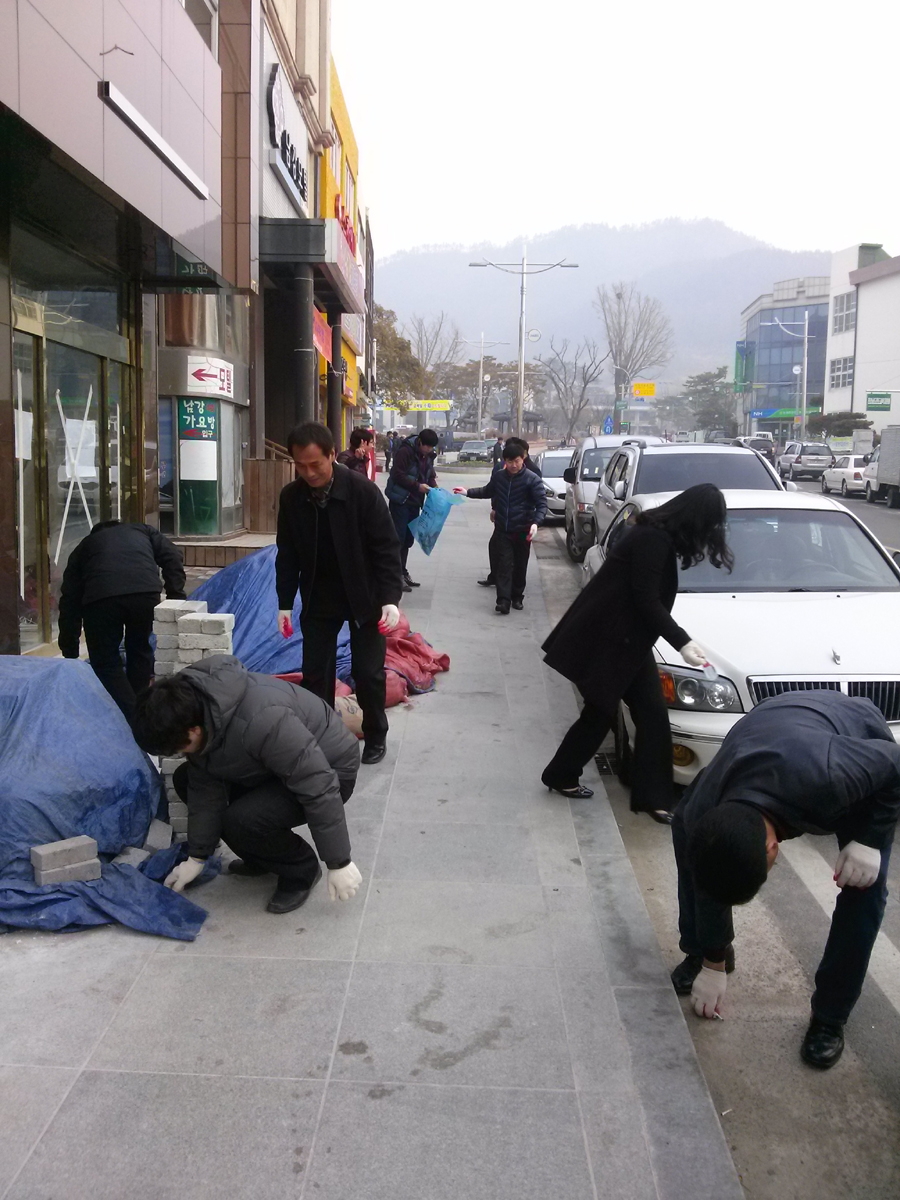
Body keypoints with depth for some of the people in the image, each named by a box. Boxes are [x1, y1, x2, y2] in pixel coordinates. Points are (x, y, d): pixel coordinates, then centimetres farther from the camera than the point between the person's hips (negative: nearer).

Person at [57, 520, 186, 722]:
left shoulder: (83, 547, 35)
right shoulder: (144, 531, 36)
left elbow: (69, 602, 30)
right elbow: (172, 556, 15)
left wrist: (69, 654, 33)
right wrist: (175, 598, 15)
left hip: (100, 597, -1)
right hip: (146, 591, 1)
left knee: (105, 663, 12)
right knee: (140, 650, 24)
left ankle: (132, 718, 2)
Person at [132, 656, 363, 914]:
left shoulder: (261, 722, -40)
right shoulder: (193, 705, -13)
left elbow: (319, 788, -34)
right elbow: (207, 789, -4)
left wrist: (340, 864, -26)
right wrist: (197, 858, 0)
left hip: (330, 770, -9)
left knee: (240, 821, -30)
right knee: (185, 779, 3)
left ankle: (302, 871, 0)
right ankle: (262, 858, 13)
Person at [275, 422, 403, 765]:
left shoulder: (363, 491, -19)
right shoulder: (291, 497, -7)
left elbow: (386, 548, -17)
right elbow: (287, 554, 3)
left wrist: (390, 598, -23)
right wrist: (285, 603, 1)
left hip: (364, 597, -3)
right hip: (318, 599, 3)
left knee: (368, 672, 3)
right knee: (315, 673, 5)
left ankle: (376, 737, 22)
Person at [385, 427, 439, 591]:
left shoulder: (428, 455, 7)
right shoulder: (405, 451, -18)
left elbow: (430, 475, 17)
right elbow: (398, 476, -22)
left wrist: (434, 487, -3)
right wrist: (418, 486, -24)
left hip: (415, 502, 8)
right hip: (400, 501, -8)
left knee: (408, 539, 14)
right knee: (398, 539, -5)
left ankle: (402, 573, 23)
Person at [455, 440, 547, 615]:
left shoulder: (532, 479, -10)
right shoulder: (498, 476, 2)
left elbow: (542, 504, -11)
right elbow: (487, 491, 24)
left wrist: (535, 522, -27)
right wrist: (468, 492, 16)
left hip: (522, 530, -2)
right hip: (502, 530, 2)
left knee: (520, 566, 11)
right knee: (504, 565, -6)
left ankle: (517, 597, 27)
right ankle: (503, 600, -11)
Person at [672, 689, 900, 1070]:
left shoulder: (826, 779, -48)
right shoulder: (700, 815, -32)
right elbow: (709, 894, -12)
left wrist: (869, 840, -29)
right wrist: (712, 965, 1)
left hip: (860, 740, -3)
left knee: (864, 883, -18)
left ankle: (829, 1016, 0)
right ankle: (698, 951, 15)